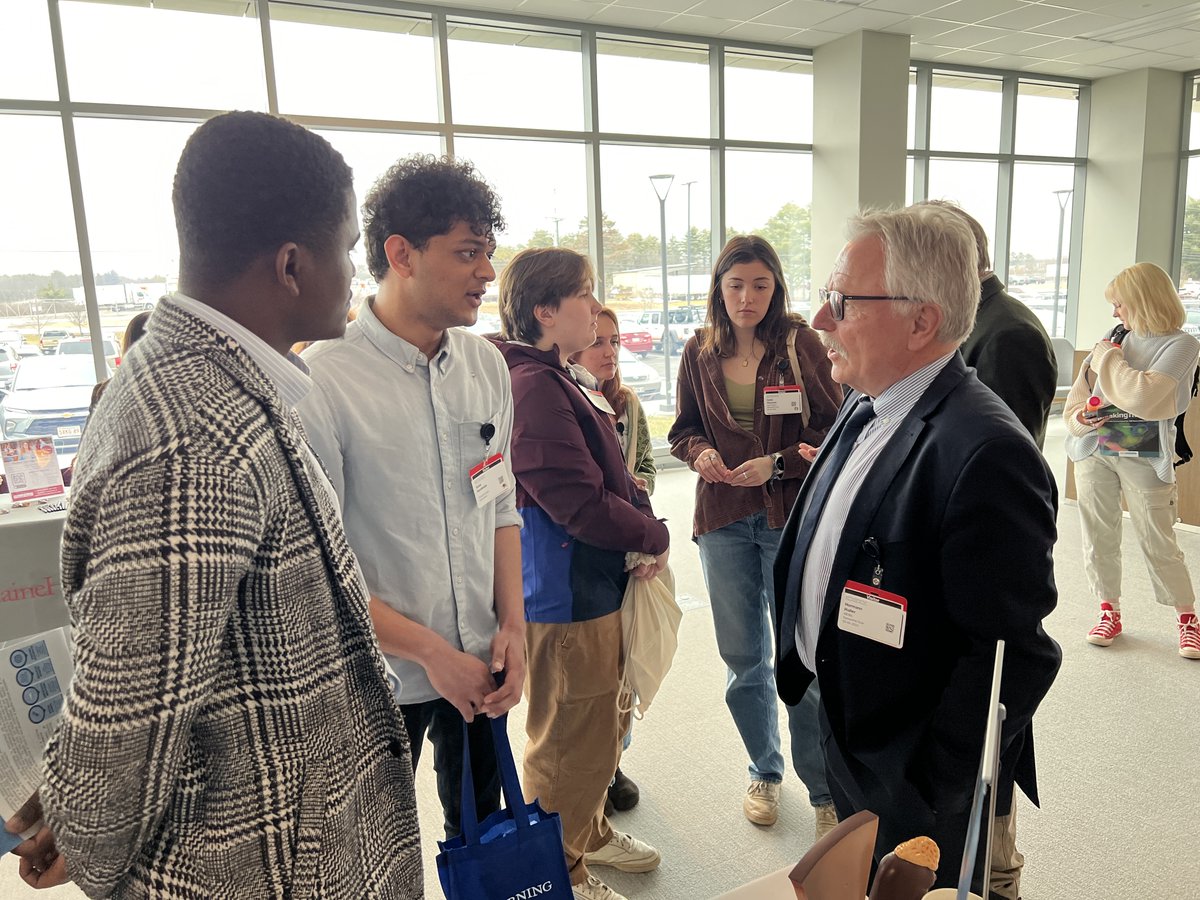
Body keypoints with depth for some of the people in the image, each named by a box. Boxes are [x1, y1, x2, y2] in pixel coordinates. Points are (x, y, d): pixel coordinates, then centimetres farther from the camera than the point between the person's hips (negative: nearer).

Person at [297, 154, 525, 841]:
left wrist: (513, 625, 0)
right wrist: (429, 650, -14)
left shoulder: (486, 364, 1)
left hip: (481, 665, 5)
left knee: (484, 834, 23)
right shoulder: (323, 381, -19)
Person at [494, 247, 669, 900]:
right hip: (566, 598, -10)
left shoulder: (557, 380, 10)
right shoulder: (532, 387, -22)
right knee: (570, 743, 8)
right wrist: (654, 537, -10)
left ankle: (589, 834, 48)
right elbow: (580, 504, -25)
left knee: (601, 729, 26)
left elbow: (609, 475, 14)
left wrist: (642, 528, -2)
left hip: (595, 588, 11)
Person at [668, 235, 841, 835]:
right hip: (723, 519, 3)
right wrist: (700, 452, -9)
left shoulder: (800, 345, -4)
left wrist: (775, 463, -17)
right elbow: (683, 429, 13)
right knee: (742, 658, 14)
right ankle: (764, 770, 36)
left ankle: (825, 790, 22)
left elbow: (832, 430, -3)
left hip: (791, 516, -3)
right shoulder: (699, 352, 5)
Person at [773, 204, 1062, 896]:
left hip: (918, 797, -8)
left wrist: (934, 803, -17)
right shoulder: (866, 408, 0)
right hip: (848, 740, 8)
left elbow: (1006, 655, -25)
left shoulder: (986, 453, -28)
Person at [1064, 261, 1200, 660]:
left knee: (1158, 542, 3)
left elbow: (1144, 396, -22)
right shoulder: (1116, 339, 5)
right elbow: (1080, 393, 11)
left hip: (1143, 458, -4)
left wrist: (1108, 358, -11)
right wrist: (1079, 418, -9)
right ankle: (1109, 612, 25)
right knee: (1098, 536, 10)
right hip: (1093, 451, 5)